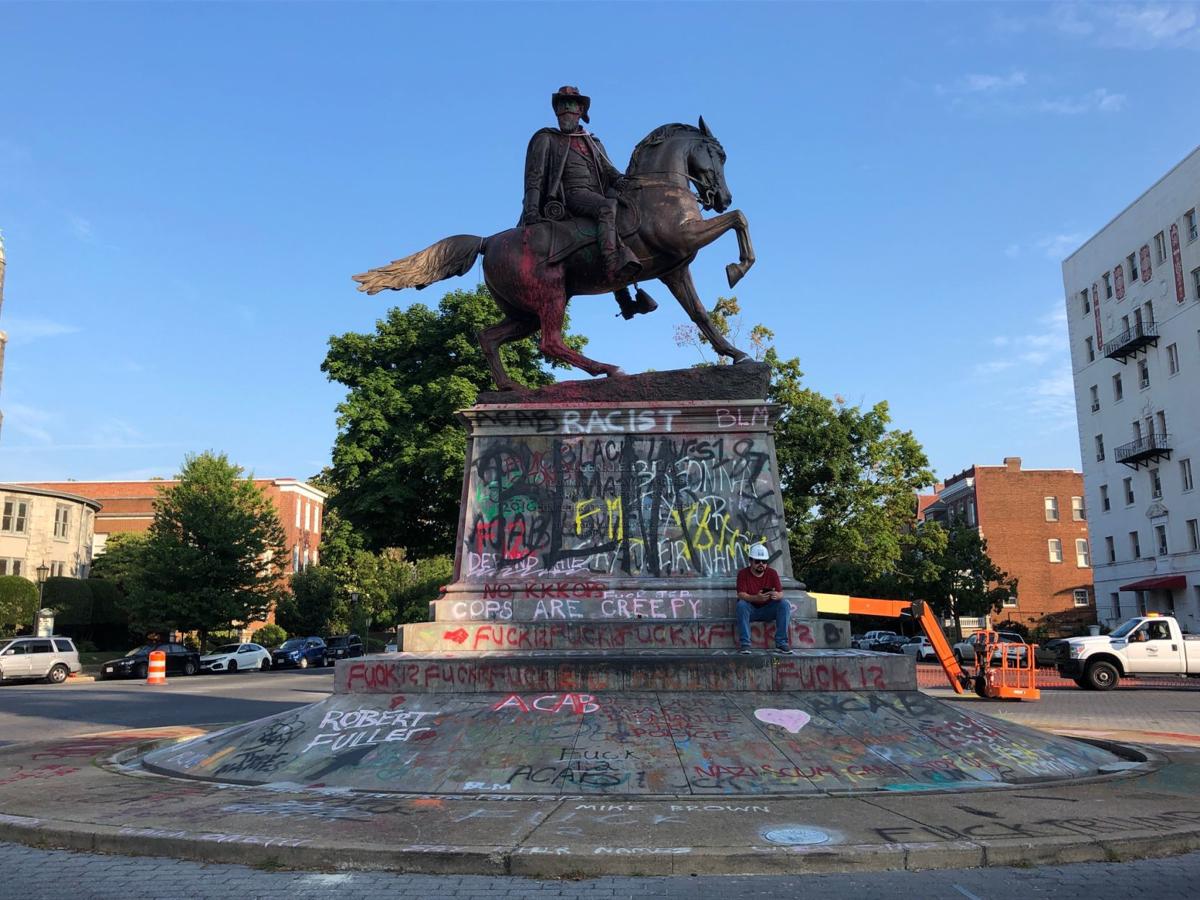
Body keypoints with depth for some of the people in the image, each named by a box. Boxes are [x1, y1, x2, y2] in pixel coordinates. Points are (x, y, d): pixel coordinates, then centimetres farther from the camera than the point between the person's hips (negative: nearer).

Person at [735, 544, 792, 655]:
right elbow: (741, 595, -21)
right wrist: (756, 598, -41)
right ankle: (744, 644, -31)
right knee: (741, 604, -33)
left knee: (784, 604, -23)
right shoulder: (743, 574, -9)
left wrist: (777, 596, -37)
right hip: (750, 610, -2)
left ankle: (781, 643, -23)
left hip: (768, 610, 2)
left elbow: (781, 593, -10)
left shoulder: (772, 573, -2)